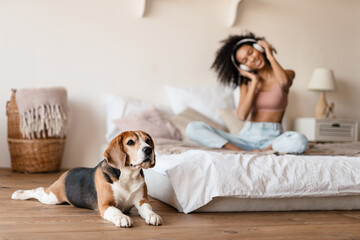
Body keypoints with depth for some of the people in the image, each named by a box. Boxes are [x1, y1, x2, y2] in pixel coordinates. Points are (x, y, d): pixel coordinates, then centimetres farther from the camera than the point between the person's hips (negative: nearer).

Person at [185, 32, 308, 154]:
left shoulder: (287, 74, 4)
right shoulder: (246, 81, 12)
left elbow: (284, 82, -25)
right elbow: (242, 115, -5)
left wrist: (271, 57, -7)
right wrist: (254, 81, -2)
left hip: (272, 137, -3)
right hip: (247, 136, 3)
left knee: (299, 140, -40)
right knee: (193, 128, -17)